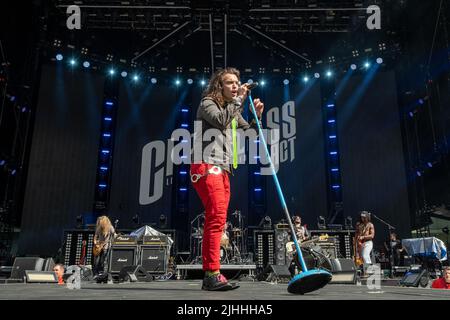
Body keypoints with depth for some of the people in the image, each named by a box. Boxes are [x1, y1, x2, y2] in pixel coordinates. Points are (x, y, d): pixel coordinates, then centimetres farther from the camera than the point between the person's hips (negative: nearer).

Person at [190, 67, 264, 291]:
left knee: (216, 220, 4)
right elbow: (221, 120, -20)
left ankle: (209, 276, 8)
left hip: (222, 169, 9)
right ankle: (212, 274, -21)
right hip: (207, 166, -8)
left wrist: (257, 116, 7)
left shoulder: (233, 110, 24)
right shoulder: (208, 103, 1)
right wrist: (239, 100, -13)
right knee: (217, 217, -21)